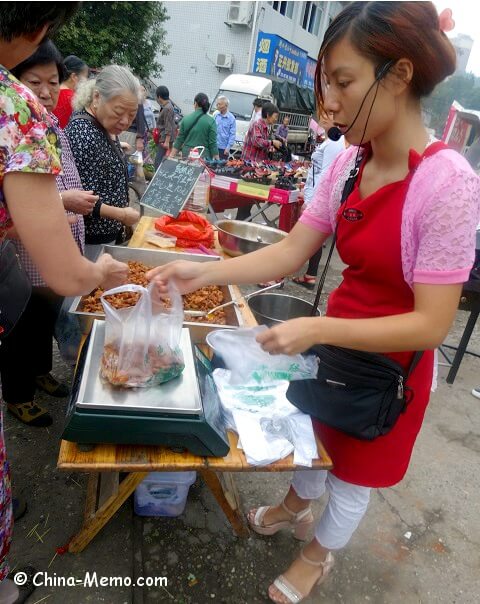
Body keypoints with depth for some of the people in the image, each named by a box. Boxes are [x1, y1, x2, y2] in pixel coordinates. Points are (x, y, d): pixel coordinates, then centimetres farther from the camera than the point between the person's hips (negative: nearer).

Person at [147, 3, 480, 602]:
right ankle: (295, 505, 62)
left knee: (353, 474, 20)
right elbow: (290, 252, -6)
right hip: (335, 340, 6)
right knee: (313, 430, 29)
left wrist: (316, 329, -30)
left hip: (390, 361, -5)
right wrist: (203, 273, -16)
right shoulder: (349, 162, -8)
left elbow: (431, 324, -26)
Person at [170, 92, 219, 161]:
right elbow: (213, 144, -6)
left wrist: (171, 155, 14)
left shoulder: (186, 119, 4)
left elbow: (179, 140, 7)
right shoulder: (211, 121, -4)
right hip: (204, 156, -3)